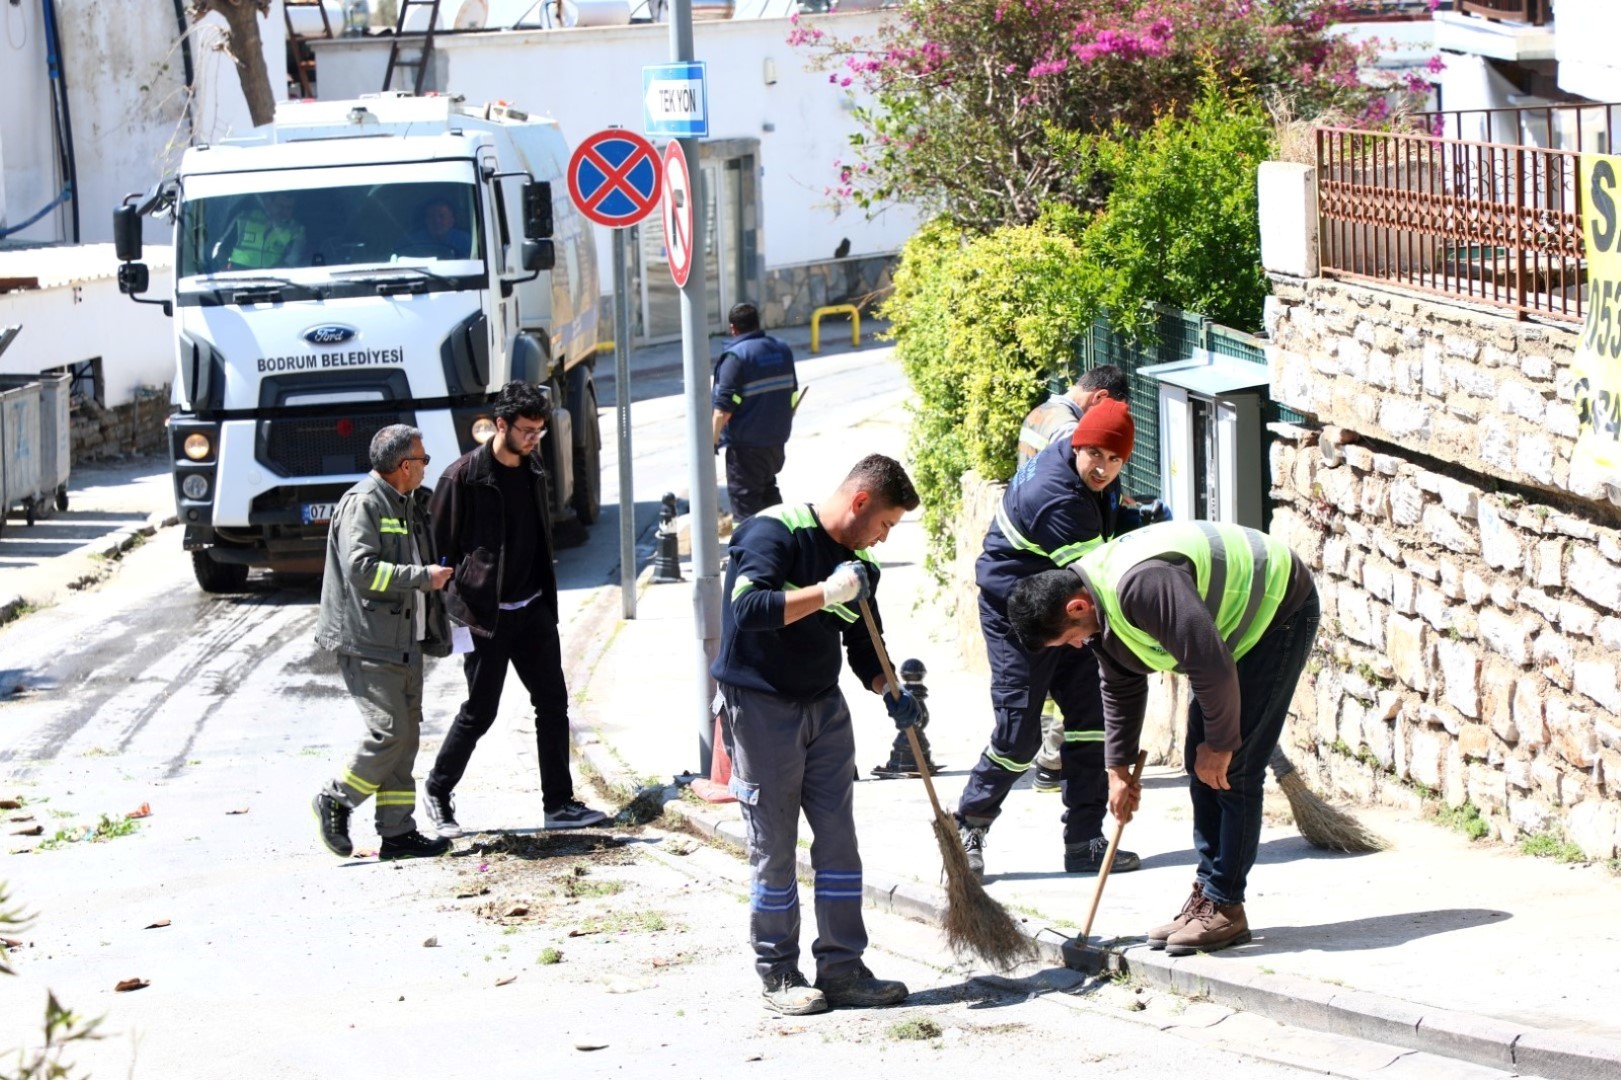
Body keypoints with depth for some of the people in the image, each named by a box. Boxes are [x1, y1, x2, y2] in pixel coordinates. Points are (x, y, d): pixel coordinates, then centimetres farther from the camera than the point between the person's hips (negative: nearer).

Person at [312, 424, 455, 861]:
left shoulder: (406, 504, 19)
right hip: (367, 641, -10)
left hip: (405, 640, 10)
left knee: (406, 733, 7)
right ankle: (336, 801, 5)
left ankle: (397, 831, 10)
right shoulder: (363, 503, -12)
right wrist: (423, 577, -19)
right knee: (389, 730, -13)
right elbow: (361, 567, -22)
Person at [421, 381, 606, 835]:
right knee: (479, 712, 1)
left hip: (532, 609, 7)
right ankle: (437, 791, 20)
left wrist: (547, 598, 17)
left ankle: (559, 802, 9)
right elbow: (439, 544, -10)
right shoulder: (464, 476, -14)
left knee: (553, 703, 4)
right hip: (486, 615, -7)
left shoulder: (533, 470, 8)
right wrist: (453, 609, -11)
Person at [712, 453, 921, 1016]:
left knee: (839, 840, 5)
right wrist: (827, 593, -29)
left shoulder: (858, 564, 8)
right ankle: (779, 975, 9)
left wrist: (891, 693, -3)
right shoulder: (775, 533, -14)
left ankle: (842, 968, 12)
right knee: (774, 849, -1)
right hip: (760, 709, -7)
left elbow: (863, 647, 16)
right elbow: (747, 610, -28)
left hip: (824, 709, 7)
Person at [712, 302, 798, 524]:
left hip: (746, 444, -7)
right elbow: (792, 395, 16)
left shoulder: (736, 356, -16)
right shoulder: (782, 350, 7)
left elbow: (724, 407, -20)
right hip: (776, 439, 7)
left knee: (744, 497, -1)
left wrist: (713, 439, -14)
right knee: (768, 490, 22)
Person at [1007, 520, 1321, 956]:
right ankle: (1207, 895, 12)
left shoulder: (1141, 585, -35)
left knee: (1233, 768, -12)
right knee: (1200, 762, 7)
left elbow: (1211, 665, -32)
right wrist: (1118, 767, 14)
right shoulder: (1101, 605, -2)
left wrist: (1220, 743, -20)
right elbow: (1121, 687, 13)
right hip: (1240, 622, 10)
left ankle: (1226, 908, -8)